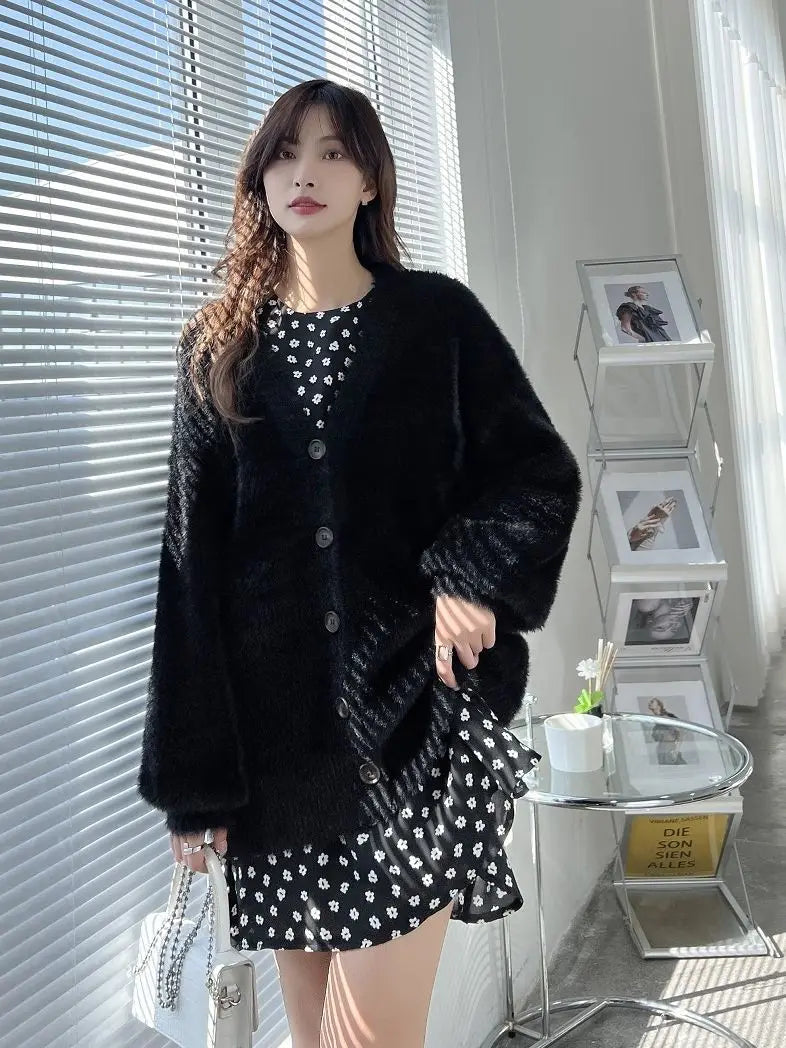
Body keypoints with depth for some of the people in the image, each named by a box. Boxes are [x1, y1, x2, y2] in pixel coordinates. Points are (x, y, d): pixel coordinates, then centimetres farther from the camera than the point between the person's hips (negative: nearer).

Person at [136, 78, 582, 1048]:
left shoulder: (438, 317, 6)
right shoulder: (218, 347, 10)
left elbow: (544, 472, 7)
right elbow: (192, 562, 6)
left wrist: (476, 574, -15)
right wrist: (193, 775, 3)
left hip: (416, 707, -2)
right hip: (275, 725, 3)